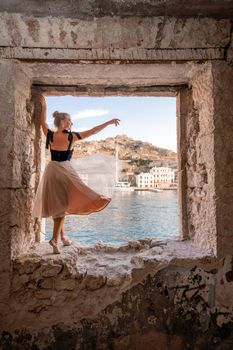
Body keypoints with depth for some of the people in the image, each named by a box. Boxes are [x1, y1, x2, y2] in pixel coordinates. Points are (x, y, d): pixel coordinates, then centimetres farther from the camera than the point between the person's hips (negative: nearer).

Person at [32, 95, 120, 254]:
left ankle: (62, 235, 25)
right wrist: (109, 122, 4)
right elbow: (93, 131, -5)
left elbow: (43, 122, 20)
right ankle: (55, 238, -6)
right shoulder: (71, 136, -9)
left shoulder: (50, 135, 0)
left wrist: (44, 106, 32)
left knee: (57, 204, 14)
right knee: (62, 204, 1)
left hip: (52, 170, 5)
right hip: (65, 170, -5)